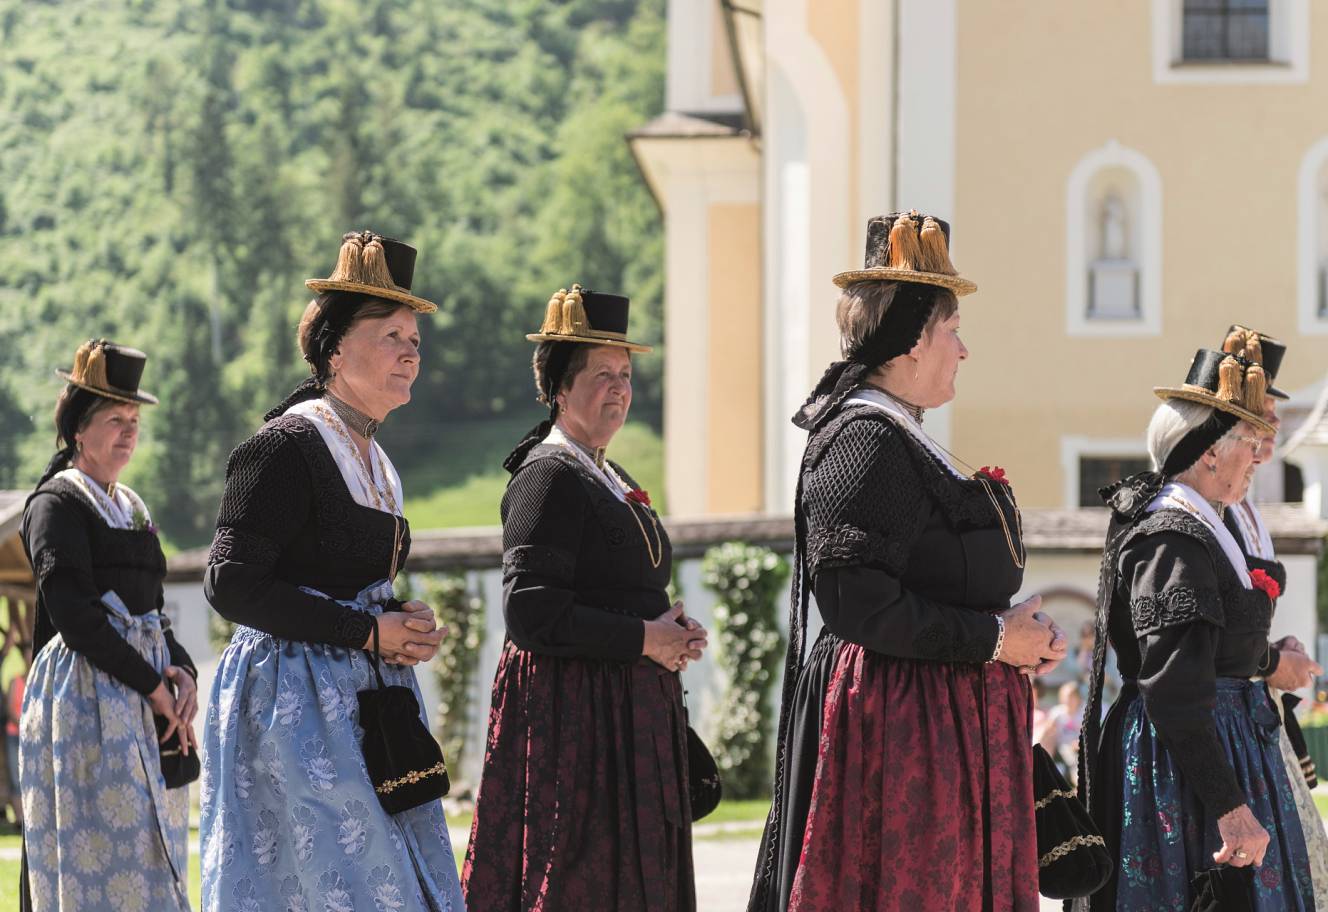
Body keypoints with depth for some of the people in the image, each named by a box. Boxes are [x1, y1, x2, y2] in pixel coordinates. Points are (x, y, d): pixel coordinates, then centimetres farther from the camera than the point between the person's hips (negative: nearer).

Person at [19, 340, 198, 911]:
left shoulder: (131, 509, 19)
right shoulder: (57, 504, -6)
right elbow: (74, 616, -16)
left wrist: (181, 671, 0)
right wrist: (152, 685, -16)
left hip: (145, 703, 8)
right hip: (86, 699, -8)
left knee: (149, 863, 6)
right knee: (102, 855, -12)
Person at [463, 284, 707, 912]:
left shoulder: (611, 481, 17)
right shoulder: (548, 477, -12)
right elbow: (530, 614, -20)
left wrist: (671, 630, 6)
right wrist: (644, 638, -16)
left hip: (632, 715, 9)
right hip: (571, 712, -9)